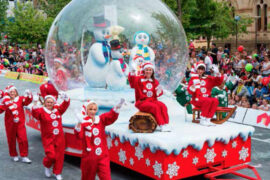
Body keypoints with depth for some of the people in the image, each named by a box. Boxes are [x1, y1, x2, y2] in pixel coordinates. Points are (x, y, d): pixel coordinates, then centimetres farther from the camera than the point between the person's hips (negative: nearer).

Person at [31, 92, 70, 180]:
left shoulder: (58, 109, 6)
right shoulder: (41, 111, -7)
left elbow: (65, 105, 0)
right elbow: (35, 113, -25)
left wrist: (66, 98, -22)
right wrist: (35, 104, -44)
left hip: (59, 138, 4)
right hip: (48, 138, -4)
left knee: (59, 156, 7)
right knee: (51, 155, -12)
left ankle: (57, 173, 25)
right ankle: (47, 166, 22)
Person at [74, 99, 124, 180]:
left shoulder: (101, 119, 3)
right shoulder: (83, 122, -5)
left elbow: (111, 116, -15)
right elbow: (79, 135, -22)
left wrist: (117, 107, -35)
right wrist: (79, 123, -40)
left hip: (103, 156, 1)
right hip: (89, 156, -1)